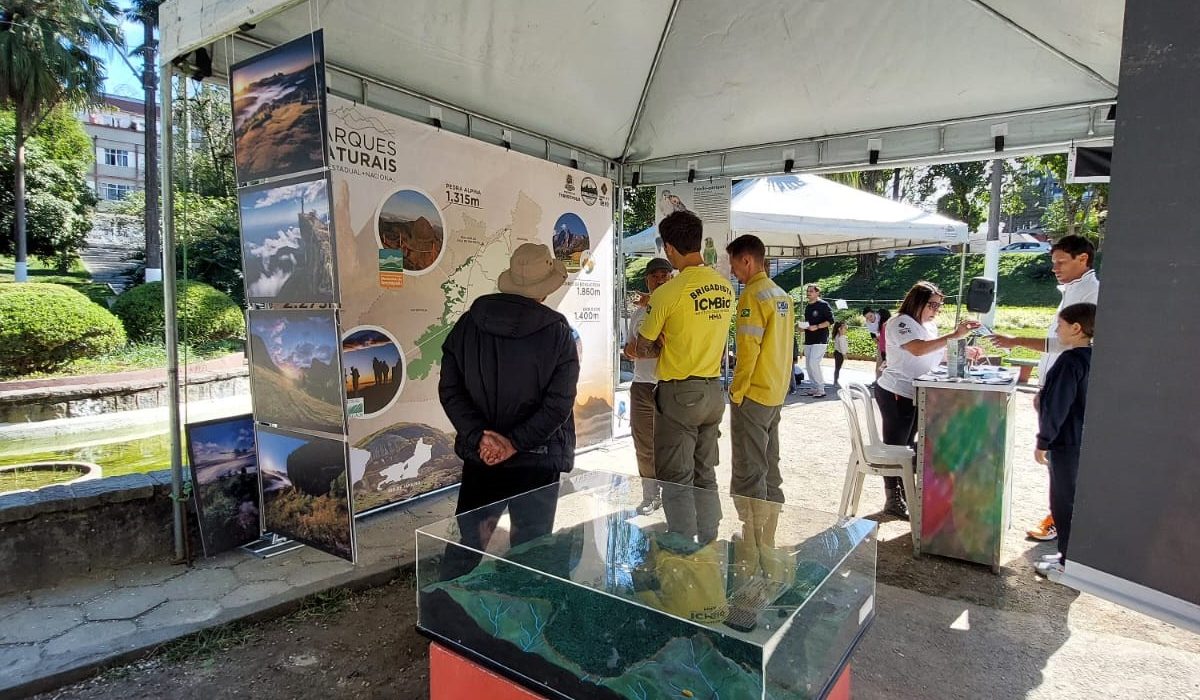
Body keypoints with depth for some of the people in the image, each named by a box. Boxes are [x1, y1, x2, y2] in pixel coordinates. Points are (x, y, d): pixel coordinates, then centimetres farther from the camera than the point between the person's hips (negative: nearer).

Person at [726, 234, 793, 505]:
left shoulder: (753, 295, -15)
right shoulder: (782, 295, 11)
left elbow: (748, 350, -20)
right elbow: (783, 344, 14)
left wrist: (737, 390, -11)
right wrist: (778, 383, 18)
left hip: (753, 394, -9)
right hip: (776, 393, 9)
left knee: (748, 472, -1)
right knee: (769, 466, 18)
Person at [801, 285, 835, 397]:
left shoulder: (823, 305, -6)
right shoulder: (807, 306, 16)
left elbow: (831, 321, -11)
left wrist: (816, 327, -21)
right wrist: (803, 327, 6)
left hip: (820, 339, -8)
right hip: (808, 340, 8)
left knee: (813, 363, -17)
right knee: (808, 365, 8)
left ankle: (821, 389, -9)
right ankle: (815, 387, 18)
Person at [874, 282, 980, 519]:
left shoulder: (929, 326, 13)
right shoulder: (900, 322, -16)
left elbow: (938, 354, 21)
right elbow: (918, 349, -32)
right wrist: (954, 335, -35)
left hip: (916, 395, 9)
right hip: (895, 394, -9)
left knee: (907, 446, 15)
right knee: (895, 446, -1)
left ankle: (904, 495, 26)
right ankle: (893, 501, 8)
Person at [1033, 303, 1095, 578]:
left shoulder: (1069, 361, -21)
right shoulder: (1093, 358, 7)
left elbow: (1056, 407, -21)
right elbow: (1078, 399, 16)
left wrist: (1043, 442, -15)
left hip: (1066, 443, -9)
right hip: (1084, 440, 9)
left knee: (1063, 502, 1)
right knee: (1072, 499, 18)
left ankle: (1068, 563, 10)